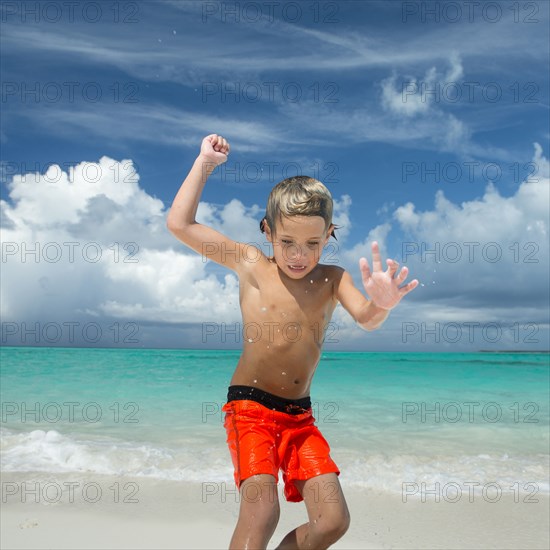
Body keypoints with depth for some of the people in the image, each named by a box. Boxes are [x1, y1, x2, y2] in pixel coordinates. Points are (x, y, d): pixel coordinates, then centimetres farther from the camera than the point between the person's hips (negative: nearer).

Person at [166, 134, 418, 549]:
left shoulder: (332, 279, 2)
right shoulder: (251, 264, -2)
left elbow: (366, 319, -14)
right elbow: (179, 224, -4)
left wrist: (382, 304, -38)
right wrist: (206, 162, -1)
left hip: (300, 416, 4)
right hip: (250, 406, -3)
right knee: (261, 507, -22)